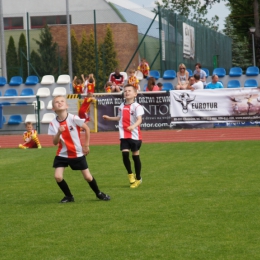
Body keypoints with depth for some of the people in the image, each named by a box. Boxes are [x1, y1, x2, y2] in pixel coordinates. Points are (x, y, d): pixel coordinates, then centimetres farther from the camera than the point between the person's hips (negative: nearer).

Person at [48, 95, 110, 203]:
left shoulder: (73, 118, -17)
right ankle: (69, 196, 11)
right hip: (62, 154, 2)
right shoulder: (53, 124, -11)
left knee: (87, 176, 4)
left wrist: (86, 145, -2)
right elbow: (55, 142, -12)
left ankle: (98, 193, 30)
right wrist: (59, 132, -31)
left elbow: (87, 128, -4)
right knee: (58, 177, -12)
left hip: (77, 153, -2)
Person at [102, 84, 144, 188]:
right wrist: (109, 118, 29)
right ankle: (130, 175, 13)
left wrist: (133, 126, -43)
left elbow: (139, 120, -26)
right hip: (124, 136, 4)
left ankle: (138, 178, 19)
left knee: (135, 155, 4)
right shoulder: (122, 106, 9)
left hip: (135, 135, -4)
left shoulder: (137, 106, -11)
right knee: (125, 154, -8)